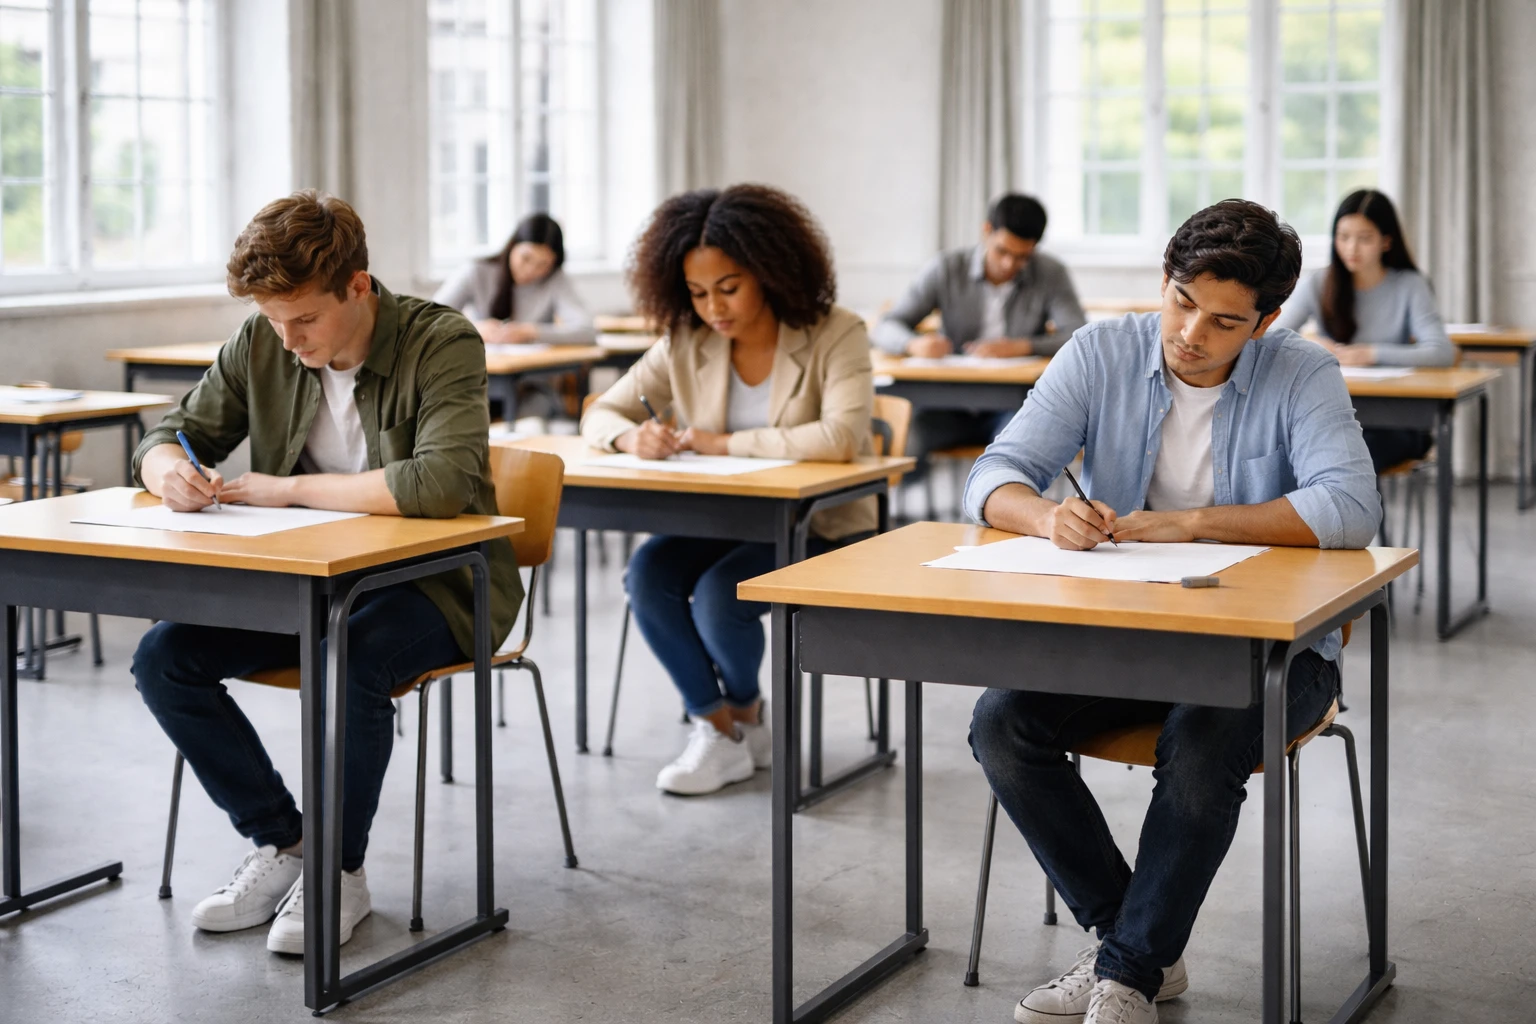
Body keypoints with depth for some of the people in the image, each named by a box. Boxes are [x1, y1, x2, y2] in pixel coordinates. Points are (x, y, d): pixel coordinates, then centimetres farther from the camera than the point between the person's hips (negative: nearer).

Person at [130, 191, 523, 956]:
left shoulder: (442, 345, -18)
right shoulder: (261, 343, -1)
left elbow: (444, 483, -33)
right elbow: (168, 436, 9)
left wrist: (286, 488, -26)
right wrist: (170, 471, -18)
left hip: (434, 583, -6)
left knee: (350, 660, -36)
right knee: (163, 657, -14)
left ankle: (339, 870, -11)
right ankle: (281, 843, 3)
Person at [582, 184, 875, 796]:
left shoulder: (835, 337, -14)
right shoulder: (685, 345, 0)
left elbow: (841, 437, -30)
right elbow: (601, 415, 4)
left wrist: (726, 443, -25)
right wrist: (632, 437, -21)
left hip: (818, 526, -5)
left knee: (718, 595, -29)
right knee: (647, 575, -24)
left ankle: (744, 710, 5)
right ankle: (719, 731, -8)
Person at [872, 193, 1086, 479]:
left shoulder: (1051, 274, 0)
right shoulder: (946, 269, 1)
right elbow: (886, 328, 0)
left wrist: (1022, 346, -28)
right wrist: (914, 344, -24)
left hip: (1015, 405, 0)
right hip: (952, 406, 1)